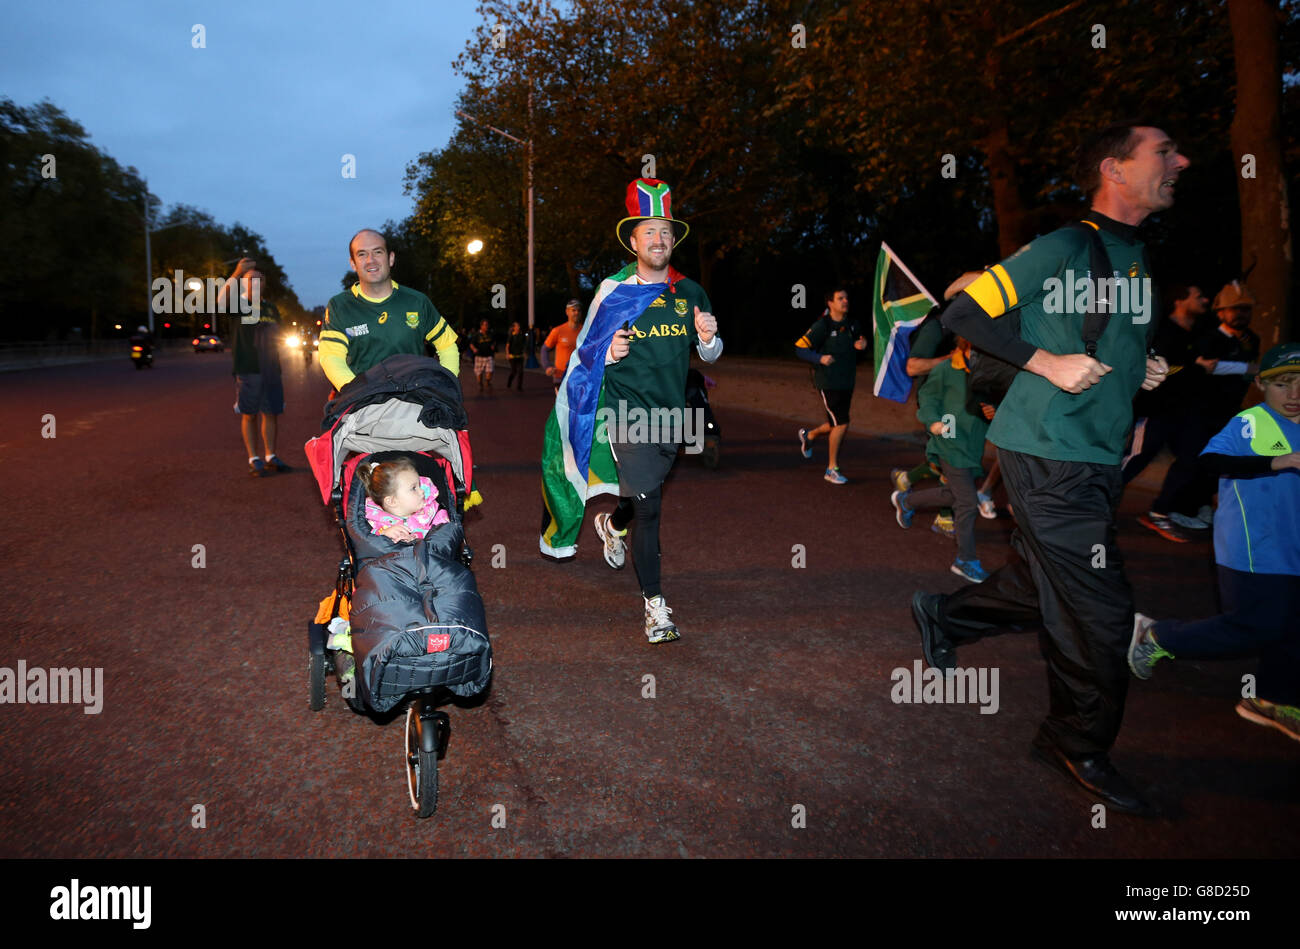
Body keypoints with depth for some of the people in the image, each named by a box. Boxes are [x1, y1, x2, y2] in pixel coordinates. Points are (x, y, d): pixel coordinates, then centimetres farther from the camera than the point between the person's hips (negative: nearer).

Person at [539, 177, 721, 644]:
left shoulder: (690, 293, 7)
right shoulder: (613, 291, -1)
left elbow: (709, 354, 14)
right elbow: (584, 350, 6)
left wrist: (709, 337, -9)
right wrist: (608, 353, -17)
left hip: (672, 412, 5)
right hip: (628, 409, -4)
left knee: (647, 492, 21)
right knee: (648, 507, -12)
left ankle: (612, 524, 55)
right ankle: (655, 605, -5)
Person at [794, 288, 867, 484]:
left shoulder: (851, 325, 7)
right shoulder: (822, 326, -12)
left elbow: (860, 337, 27)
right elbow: (799, 349, -11)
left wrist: (862, 343, 2)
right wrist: (820, 358, -25)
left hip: (847, 384, 7)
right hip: (829, 384, -7)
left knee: (836, 425, 15)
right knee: (841, 424, -12)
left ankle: (808, 435, 46)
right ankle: (832, 469, 1)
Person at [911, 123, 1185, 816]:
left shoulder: (1137, 258, 16)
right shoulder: (1062, 249, -11)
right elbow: (962, 315, -13)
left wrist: (1141, 371, 8)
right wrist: (1048, 363, -20)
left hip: (1097, 456, 9)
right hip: (1048, 453, -9)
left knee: (1042, 588, 15)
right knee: (1098, 610, -3)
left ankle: (943, 615, 38)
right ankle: (1079, 748, 16)